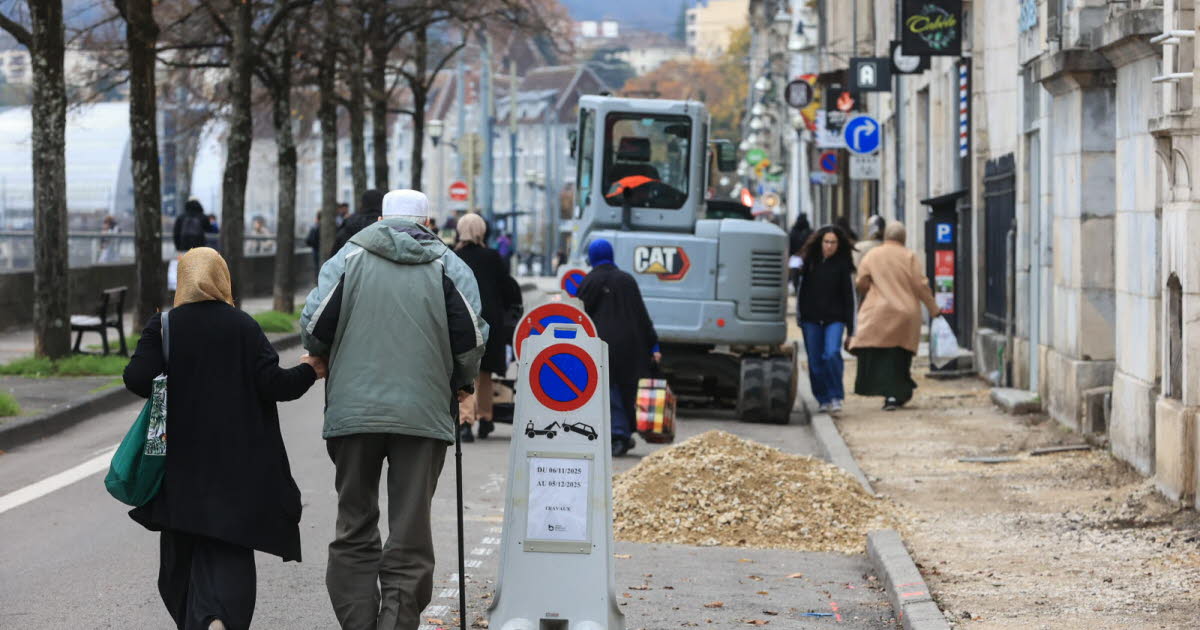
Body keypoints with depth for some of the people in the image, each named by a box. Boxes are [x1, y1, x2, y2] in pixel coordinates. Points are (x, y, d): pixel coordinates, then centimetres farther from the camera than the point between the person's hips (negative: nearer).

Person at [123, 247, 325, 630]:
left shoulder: (163, 326, -3)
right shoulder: (243, 327, -3)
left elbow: (137, 379, -12)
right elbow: (271, 384, -7)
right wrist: (308, 371, 11)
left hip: (182, 463, 1)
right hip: (237, 463, -1)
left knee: (182, 555, 15)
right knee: (228, 554, -2)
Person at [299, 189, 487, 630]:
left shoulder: (349, 258, 5)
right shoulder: (448, 266, 6)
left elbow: (313, 329, 0)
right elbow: (472, 339, 1)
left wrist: (329, 363, 21)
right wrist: (461, 382, 20)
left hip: (352, 412, 0)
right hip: (424, 414, 0)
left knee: (354, 531, 9)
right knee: (411, 535, 2)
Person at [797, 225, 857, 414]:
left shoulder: (843, 265, 0)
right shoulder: (810, 262, 6)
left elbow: (849, 297, 1)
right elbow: (802, 290, 12)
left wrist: (850, 327, -1)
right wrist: (800, 316, 7)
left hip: (834, 319, -3)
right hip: (811, 319, 3)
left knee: (832, 354, -20)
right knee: (815, 361, 3)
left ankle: (836, 396, -8)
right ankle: (824, 399, 16)